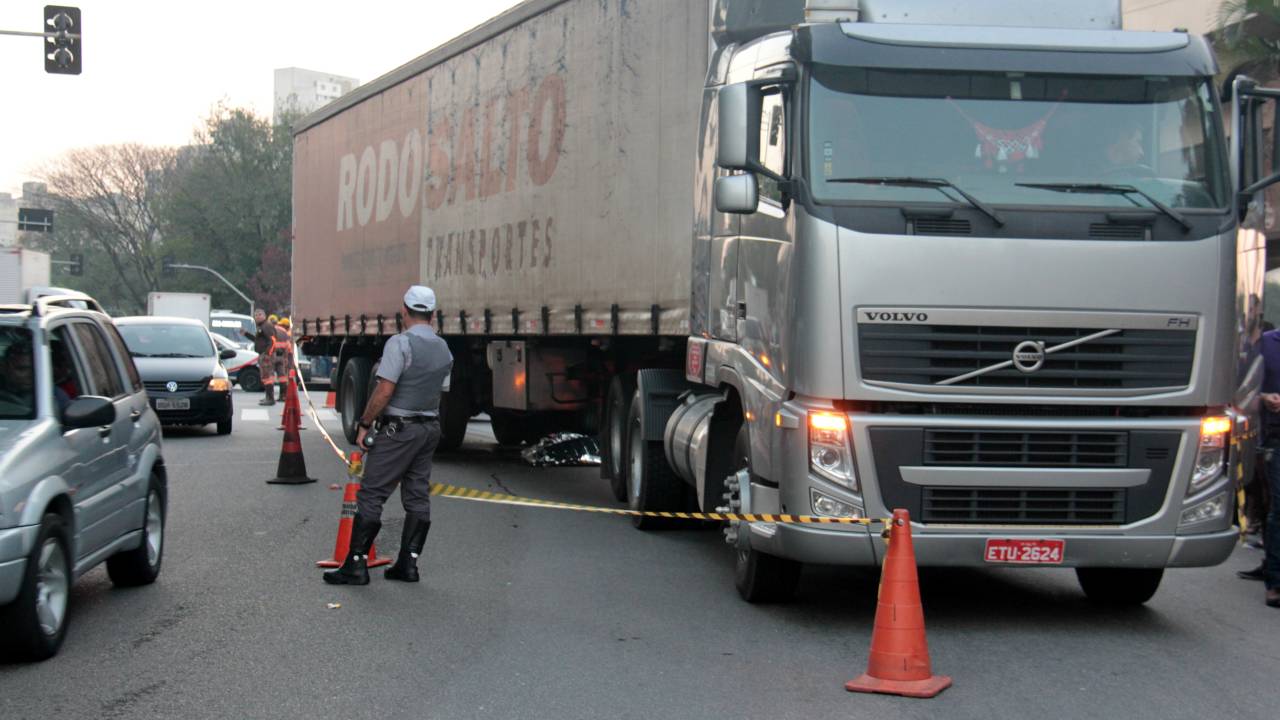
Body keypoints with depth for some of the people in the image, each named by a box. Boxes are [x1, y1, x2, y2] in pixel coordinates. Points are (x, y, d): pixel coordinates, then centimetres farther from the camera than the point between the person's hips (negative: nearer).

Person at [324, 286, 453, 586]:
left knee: (371, 495, -4)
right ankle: (408, 564, 10)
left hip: (398, 429, -7)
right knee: (418, 496, 9)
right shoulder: (444, 350, 10)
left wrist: (365, 424, -10)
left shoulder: (400, 343, -14)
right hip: (430, 429, 7)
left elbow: (384, 392, -18)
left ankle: (356, 565, -5)